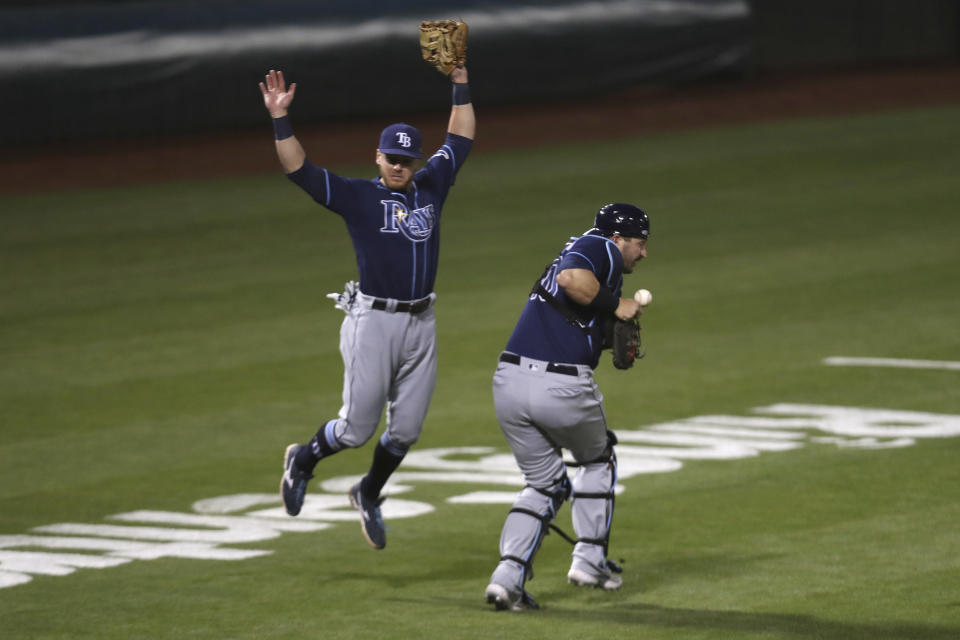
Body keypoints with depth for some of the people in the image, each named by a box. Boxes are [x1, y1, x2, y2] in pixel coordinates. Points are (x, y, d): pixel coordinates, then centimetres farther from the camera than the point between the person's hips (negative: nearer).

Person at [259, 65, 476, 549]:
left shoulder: (430, 187, 11)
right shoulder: (357, 196, -2)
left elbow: (460, 140, 20)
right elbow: (298, 169, -10)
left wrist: (460, 82, 17)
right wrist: (280, 118, -21)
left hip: (421, 324, 5)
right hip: (373, 322, -5)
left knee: (405, 429, 9)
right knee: (357, 428, -3)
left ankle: (368, 495, 33)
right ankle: (302, 461, 26)